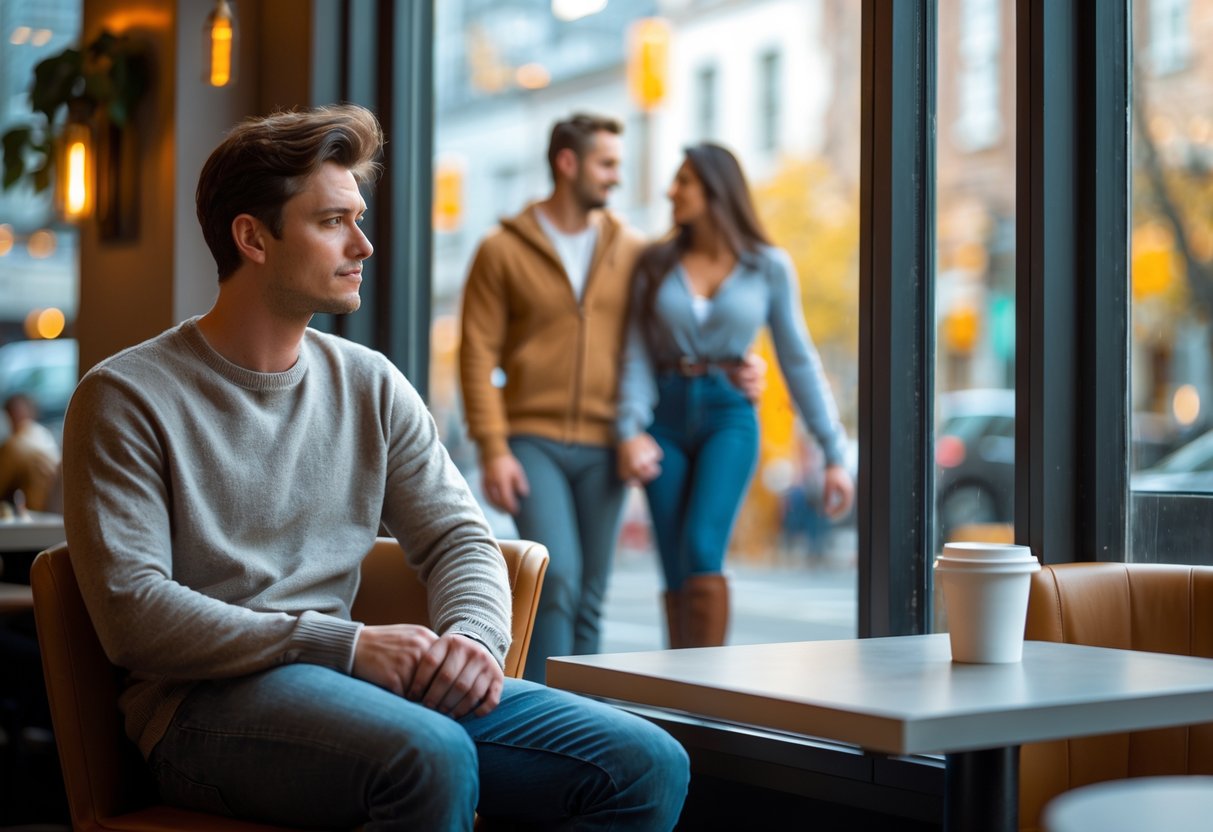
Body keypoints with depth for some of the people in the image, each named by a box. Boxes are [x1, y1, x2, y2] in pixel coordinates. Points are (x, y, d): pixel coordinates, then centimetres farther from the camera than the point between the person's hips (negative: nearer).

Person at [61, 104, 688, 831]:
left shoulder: (371, 385, 15)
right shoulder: (127, 396, -1)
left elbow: (459, 536, 13)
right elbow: (132, 612, -11)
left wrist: (474, 636, -12)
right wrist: (345, 644, -19)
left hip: (351, 679, 5)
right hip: (210, 701, -5)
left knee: (648, 764, -14)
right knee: (431, 756, -38)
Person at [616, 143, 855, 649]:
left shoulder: (769, 267, 2)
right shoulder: (657, 264, 6)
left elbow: (799, 361, 4)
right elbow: (638, 355, 1)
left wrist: (834, 454, 2)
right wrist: (630, 430, -16)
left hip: (729, 417, -2)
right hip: (666, 419, 2)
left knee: (702, 550, -20)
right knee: (676, 573, 1)